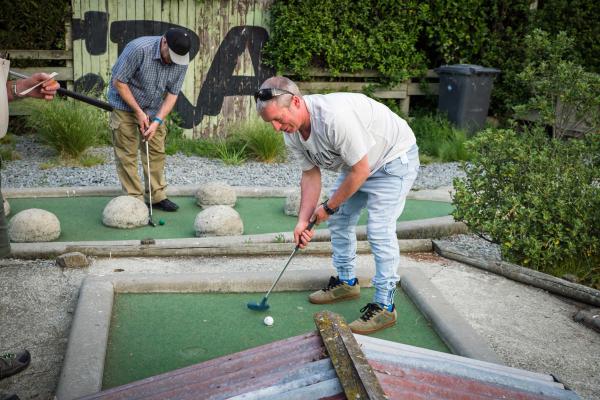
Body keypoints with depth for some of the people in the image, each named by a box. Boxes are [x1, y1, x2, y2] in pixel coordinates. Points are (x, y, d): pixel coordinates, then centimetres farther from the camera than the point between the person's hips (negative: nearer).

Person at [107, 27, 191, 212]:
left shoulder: (181, 61, -15)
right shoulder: (138, 49, -30)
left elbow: (172, 94, -8)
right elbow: (119, 82, -21)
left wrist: (157, 121, -20)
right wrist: (138, 112, -20)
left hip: (153, 109, 5)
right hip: (125, 105, -4)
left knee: (157, 151, 7)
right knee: (127, 154, -3)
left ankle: (157, 196, 17)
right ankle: (134, 200, 4)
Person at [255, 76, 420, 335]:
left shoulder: (335, 116, -39)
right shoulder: (292, 134, -12)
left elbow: (360, 171, -30)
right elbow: (311, 175, -1)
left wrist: (329, 207, -17)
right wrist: (303, 220, -9)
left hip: (394, 158, -8)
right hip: (357, 162, 9)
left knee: (379, 230, -15)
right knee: (339, 218, 12)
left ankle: (384, 306, -5)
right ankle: (346, 281, 29)